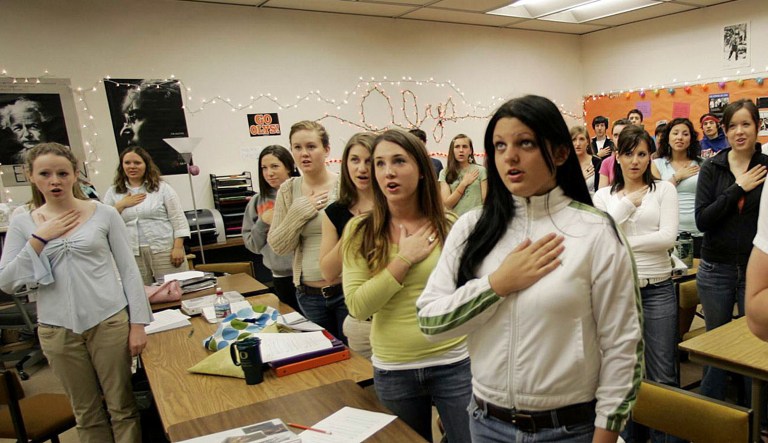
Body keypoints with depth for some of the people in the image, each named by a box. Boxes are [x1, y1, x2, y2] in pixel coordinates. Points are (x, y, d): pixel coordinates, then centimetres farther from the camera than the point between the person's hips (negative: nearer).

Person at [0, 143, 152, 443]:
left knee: (122, 408, 8)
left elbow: (128, 270, -1)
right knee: (87, 413, 15)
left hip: (110, 321, -2)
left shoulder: (104, 214, -3)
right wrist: (38, 239, -11)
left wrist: (138, 323, -5)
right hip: (57, 330, 2)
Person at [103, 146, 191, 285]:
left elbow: (178, 219, -1)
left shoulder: (162, 188, 3)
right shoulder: (113, 192, 10)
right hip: (132, 254, 2)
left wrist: (178, 247, -9)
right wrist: (121, 205, -6)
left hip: (165, 250, -2)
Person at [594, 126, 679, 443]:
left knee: (662, 376, 5)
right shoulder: (604, 195, 6)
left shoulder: (664, 190, 3)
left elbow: (668, 236, -9)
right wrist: (627, 203, -10)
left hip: (657, 290, -1)